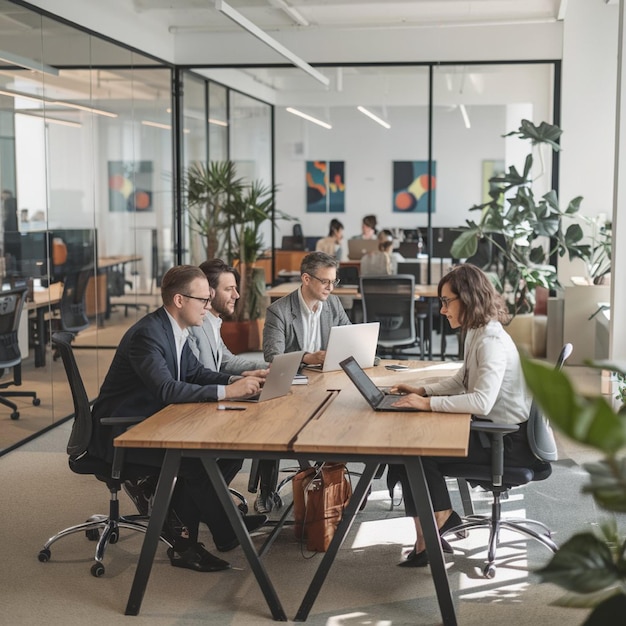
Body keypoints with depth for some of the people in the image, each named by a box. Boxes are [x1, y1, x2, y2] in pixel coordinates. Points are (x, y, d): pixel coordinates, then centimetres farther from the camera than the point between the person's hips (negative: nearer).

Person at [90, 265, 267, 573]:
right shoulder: (147, 334, -23)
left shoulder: (175, 329, 5)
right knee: (198, 459, -25)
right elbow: (166, 389, -33)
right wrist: (226, 392, -33)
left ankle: (182, 537, -1)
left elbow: (196, 373, 12)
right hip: (119, 432, -10)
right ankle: (225, 533, -1)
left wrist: (236, 380, -6)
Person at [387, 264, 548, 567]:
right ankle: (427, 538, 1)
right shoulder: (476, 334, 9)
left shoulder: (492, 341, -23)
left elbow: (481, 402, -34)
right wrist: (422, 390, 8)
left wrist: (428, 403, -29)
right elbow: (461, 381, 21)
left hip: (508, 441, -10)